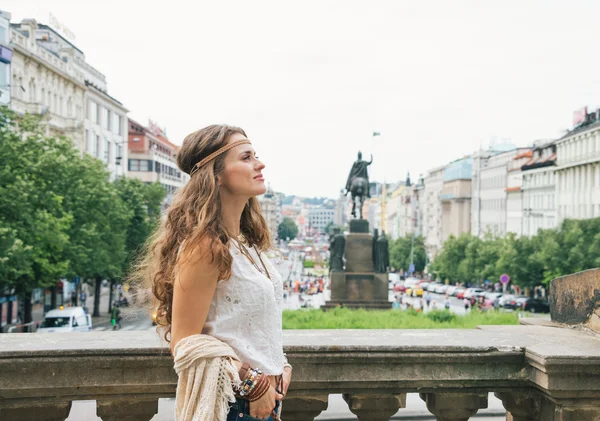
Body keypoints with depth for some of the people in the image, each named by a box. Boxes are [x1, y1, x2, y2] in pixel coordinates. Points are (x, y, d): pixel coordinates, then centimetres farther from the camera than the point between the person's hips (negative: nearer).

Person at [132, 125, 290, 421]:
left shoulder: (246, 245, 7)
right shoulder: (205, 246, -19)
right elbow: (186, 344, -20)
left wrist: (280, 368, 7)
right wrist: (252, 385, -18)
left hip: (264, 397, 8)